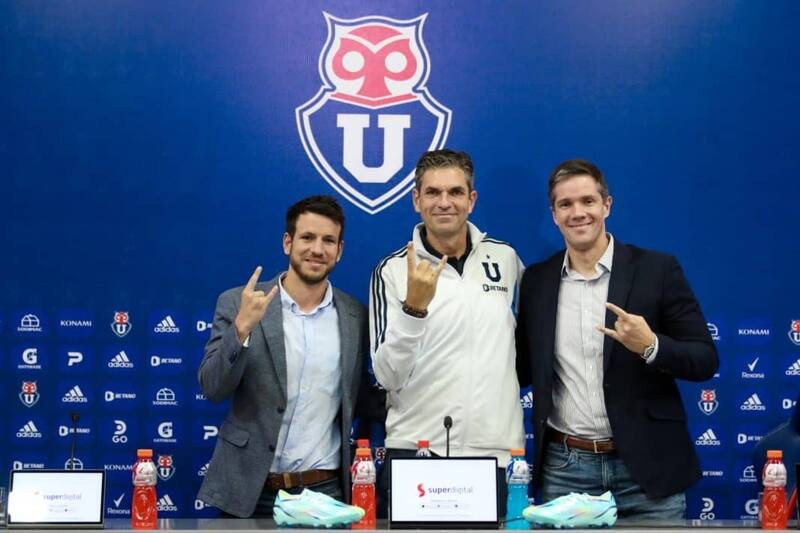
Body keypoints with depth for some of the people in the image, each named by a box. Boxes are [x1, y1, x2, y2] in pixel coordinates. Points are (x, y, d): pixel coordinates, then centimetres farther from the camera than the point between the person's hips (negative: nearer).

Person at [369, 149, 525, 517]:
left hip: (497, 454, 2)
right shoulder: (393, 271, -3)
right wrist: (414, 306, -22)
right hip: (415, 453, -2)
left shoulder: (505, 258, 6)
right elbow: (388, 377, -10)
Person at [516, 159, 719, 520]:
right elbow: (524, 370, 13)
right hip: (564, 468, 2)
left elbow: (705, 361, -3)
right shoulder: (536, 280, 7)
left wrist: (650, 346, -20)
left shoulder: (657, 269, -3)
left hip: (645, 465, -2)